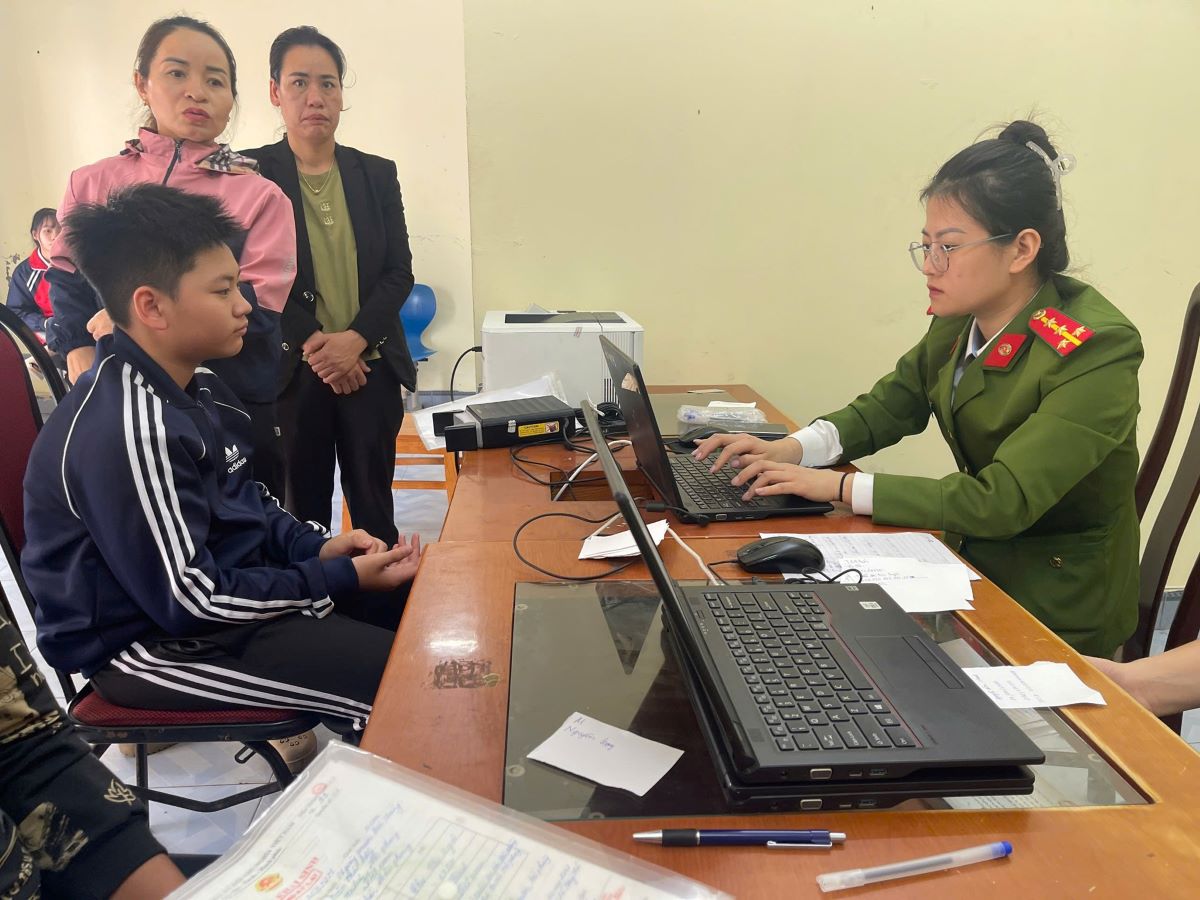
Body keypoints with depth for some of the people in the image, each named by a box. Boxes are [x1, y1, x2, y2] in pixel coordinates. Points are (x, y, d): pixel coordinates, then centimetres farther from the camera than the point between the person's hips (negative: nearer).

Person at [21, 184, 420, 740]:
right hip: (155, 642, -9)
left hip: (221, 576, 9)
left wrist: (316, 546, -3)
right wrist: (343, 579, -19)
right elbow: (190, 601, -26)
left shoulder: (194, 386, 2)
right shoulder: (125, 433, -28)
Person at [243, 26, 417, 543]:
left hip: (371, 367, 2)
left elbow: (400, 271, 3)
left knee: (374, 505, 9)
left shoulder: (377, 174, 8)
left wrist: (354, 339, -11)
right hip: (290, 370, -2)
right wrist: (313, 344, -14)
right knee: (303, 504, 8)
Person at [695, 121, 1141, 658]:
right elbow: (887, 407, 8)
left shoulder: (1097, 350, -23)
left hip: (1057, 614, -5)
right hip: (974, 565, 6)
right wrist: (790, 451, -10)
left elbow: (1002, 502, -30)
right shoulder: (959, 321, -4)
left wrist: (838, 485, -29)